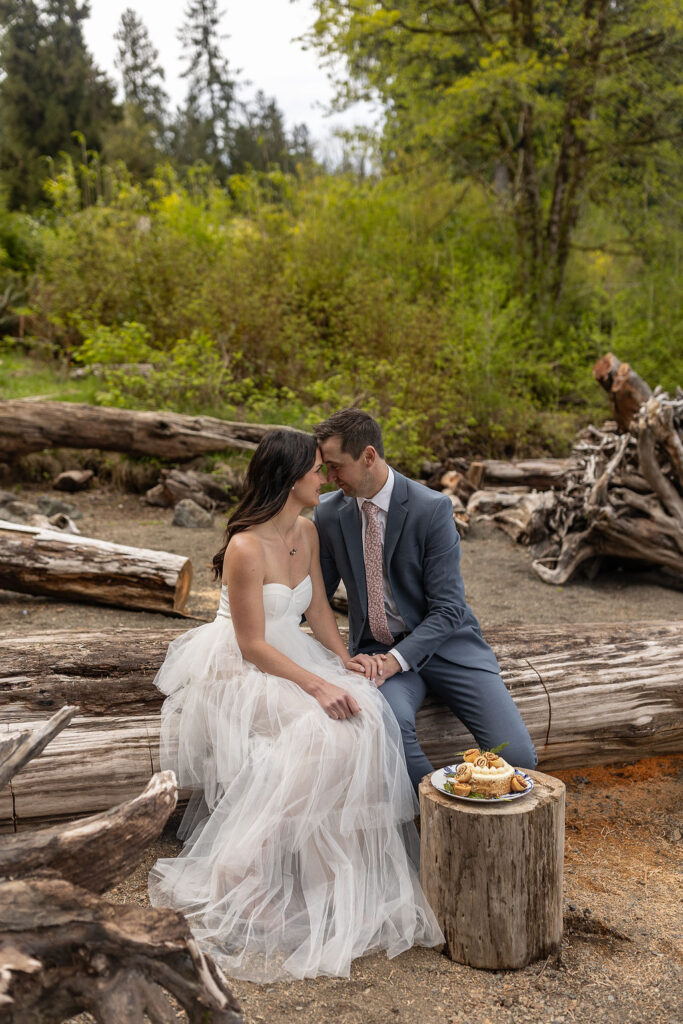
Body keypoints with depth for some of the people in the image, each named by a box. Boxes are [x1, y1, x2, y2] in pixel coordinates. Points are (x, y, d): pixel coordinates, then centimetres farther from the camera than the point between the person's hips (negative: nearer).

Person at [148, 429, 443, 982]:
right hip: (240, 671, -7)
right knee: (322, 733, -27)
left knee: (362, 713, -17)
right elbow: (253, 646, -20)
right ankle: (246, 878, -16)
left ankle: (351, 868, -9)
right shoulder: (246, 548, -22)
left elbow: (319, 610, 11)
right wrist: (317, 684, -26)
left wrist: (344, 656, -5)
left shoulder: (308, 532, 4)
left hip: (292, 658, 8)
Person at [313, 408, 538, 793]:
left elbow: (447, 610, -15)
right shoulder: (329, 513, -1)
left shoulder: (432, 508, -14)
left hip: (446, 642, -1)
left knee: (517, 755, -19)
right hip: (379, 650, 2)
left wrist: (394, 660, -26)